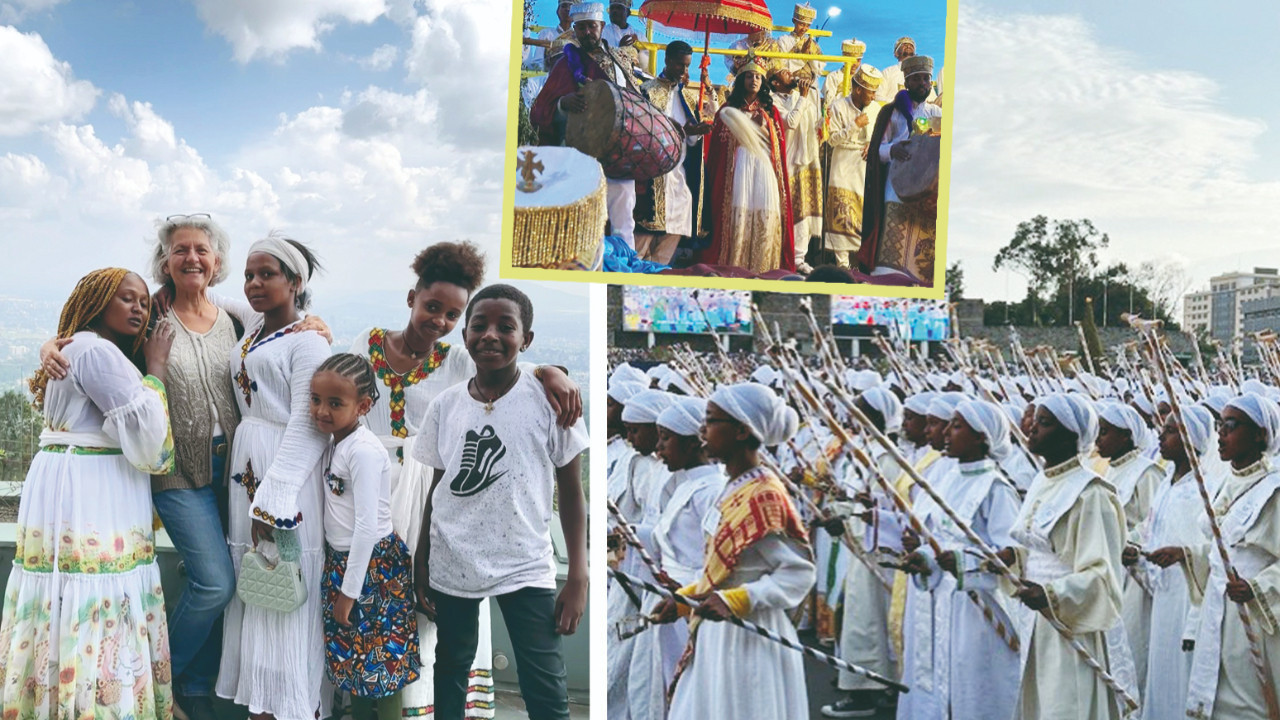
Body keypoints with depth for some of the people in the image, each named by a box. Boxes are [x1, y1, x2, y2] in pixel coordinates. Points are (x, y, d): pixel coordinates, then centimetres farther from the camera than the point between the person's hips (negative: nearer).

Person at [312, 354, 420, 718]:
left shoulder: (364, 451, -23)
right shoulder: (336, 443, 5)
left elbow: (368, 526, -25)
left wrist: (349, 592, -21)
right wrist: (340, 583, 10)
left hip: (372, 564, -9)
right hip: (341, 559, 9)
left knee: (366, 652, 4)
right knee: (347, 648, 18)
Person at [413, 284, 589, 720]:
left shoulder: (549, 400, -9)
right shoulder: (444, 406, 1)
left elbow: (571, 492, -4)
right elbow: (437, 488, 10)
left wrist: (578, 578, -8)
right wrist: (420, 565, 9)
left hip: (525, 568, -3)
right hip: (450, 566, 3)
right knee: (450, 670, 18)